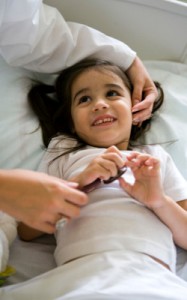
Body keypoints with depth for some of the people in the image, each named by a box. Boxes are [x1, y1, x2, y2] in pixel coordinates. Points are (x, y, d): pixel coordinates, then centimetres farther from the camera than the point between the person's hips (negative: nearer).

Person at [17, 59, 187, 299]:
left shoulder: (156, 158, 23)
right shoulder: (63, 152, 22)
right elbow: (27, 231, 11)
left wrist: (160, 201, -3)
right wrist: (79, 181, -1)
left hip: (156, 278, 2)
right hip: (85, 275, -1)